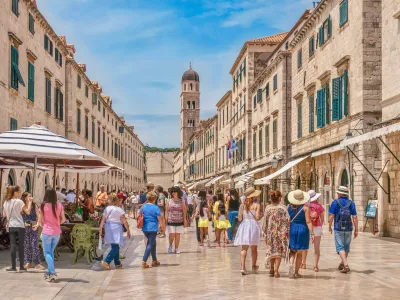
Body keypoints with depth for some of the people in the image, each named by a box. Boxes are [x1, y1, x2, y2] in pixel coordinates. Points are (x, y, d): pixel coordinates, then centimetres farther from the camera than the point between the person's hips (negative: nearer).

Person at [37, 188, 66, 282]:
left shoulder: (43, 206, -10)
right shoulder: (59, 205, -2)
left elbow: (40, 221, -4)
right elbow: (63, 219, 4)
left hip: (47, 232, -4)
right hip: (57, 232, 4)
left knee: (47, 252, 2)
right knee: (51, 251, 19)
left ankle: (53, 273, -11)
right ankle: (49, 272, 20)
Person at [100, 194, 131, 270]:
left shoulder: (106, 209, 8)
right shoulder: (119, 210, -4)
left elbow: (103, 220, 0)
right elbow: (124, 221, -5)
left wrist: (100, 228, -3)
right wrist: (128, 230, -1)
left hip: (108, 228, 6)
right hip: (116, 227, -6)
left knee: (115, 246, 15)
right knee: (116, 247, -7)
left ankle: (117, 263, 20)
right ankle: (106, 261, -22)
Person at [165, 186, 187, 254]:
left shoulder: (181, 201, 3)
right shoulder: (169, 201, 3)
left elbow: (184, 212, 6)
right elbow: (166, 211, 5)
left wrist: (185, 220, 3)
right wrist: (166, 219, -2)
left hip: (179, 221, 1)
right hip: (171, 221, -1)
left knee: (177, 235, 3)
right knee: (172, 235, -7)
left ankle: (176, 248, 14)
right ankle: (170, 246, 18)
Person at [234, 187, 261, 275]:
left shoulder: (242, 205, 3)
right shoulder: (256, 205, -5)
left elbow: (240, 218, 0)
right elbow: (257, 217, -12)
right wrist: (261, 215, 9)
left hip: (244, 226, 2)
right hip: (253, 225, -2)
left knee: (244, 248, 0)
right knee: (254, 248, 15)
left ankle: (243, 267, -15)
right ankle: (253, 266, 29)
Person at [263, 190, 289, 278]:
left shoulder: (268, 208, -1)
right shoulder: (283, 208, -7)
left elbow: (265, 222, 4)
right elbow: (287, 221, -6)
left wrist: (265, 232, 14)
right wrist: (287, 232, 2)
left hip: (270, 231, 3)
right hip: (281, 232, -3)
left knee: (271, 249, 18)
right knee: (279, 251, 2)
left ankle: (272, 268, 24)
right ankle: (276, 271, -3)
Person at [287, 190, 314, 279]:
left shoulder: (289, 207, 0)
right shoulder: (305, 208, -10)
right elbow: (308, 221, -14)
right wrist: (312, 233, -13)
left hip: (292, 229, 2)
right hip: (302, 229, -2)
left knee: (293, 251, 11)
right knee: (299, 253, 8)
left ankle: (291, 264, -17)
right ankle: (296, 272, 10)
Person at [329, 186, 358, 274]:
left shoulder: (335, 203, -5)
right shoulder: (351, 203, 3)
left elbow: (331, 216, -8)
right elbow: (354, 217, -2)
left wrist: (330, 227, 6)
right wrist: (356, 230, 3)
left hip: (338, 228, -3)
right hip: (348, 228, 4)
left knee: (340, 247, -3)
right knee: (346, 247, 17)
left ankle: (346, 265, -19)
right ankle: (342, 264, 31)